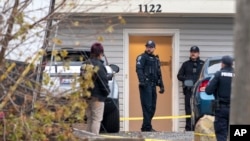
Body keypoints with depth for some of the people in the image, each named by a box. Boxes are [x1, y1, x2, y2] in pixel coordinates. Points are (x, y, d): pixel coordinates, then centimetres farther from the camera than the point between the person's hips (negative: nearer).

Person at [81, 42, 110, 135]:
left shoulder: (85, 64, 9)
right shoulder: (98, 65, -16)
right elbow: (103, 80, -16)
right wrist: (106, 91, -1)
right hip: (97, 96, -8)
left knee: (89, 119, 15)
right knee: (96, 119, -4)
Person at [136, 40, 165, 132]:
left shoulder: (156, 59, 24)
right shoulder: (142, 57, 0)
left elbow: (159, 74, 28)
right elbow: (139, 69, -14)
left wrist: (161, 85, 20)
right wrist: (142, 81, -27)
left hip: (153, 85, 8)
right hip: (146, 85, -8)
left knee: (152, 107, 8)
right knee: (147, 106, -12)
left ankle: (146, 126, 14)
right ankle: (147, 127, -12)